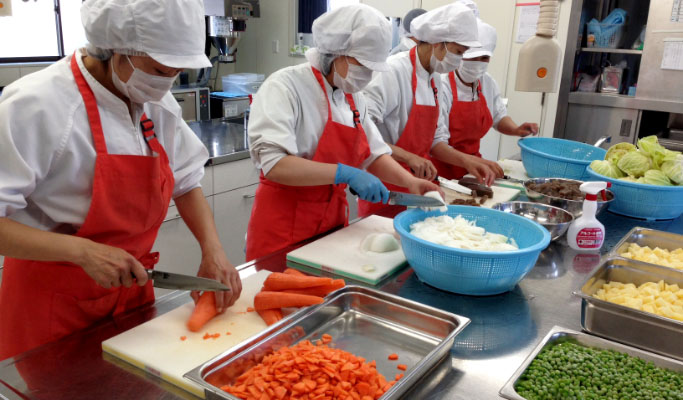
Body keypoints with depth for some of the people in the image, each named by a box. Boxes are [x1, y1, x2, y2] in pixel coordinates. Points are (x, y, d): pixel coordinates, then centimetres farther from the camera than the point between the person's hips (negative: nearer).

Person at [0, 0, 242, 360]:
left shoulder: (158, 105, -2)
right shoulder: (37, 106, -22)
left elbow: (186, 182, 6)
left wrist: (213, 250, -7)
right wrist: (82, 251, -30)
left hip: (132, 291, 6)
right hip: (55, 307, -6)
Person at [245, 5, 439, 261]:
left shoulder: (352, 96, 7)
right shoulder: (285, 86, -16)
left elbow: (374, 153, 12)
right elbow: (274, 164, -27)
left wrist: (409, 181, -4)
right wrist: (345, 174, -29)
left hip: (333, 222, 7)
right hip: (284, 230, -7)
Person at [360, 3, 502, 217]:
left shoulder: (434, 78, 8)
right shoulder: (393, 72, -18)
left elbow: (434, 138, 13)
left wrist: (465, 160, 0)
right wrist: (407, 157, -29)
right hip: (384, 187, -8)